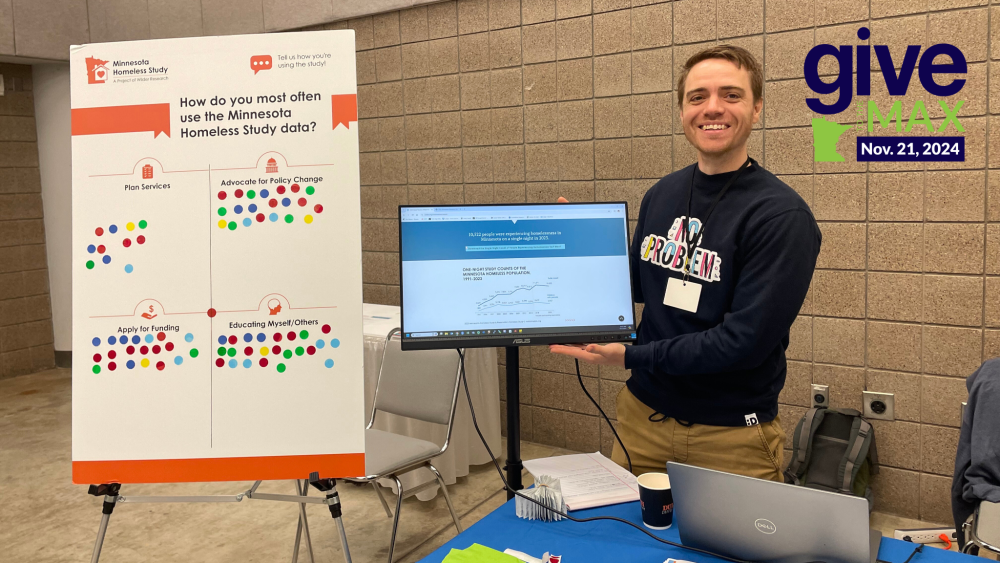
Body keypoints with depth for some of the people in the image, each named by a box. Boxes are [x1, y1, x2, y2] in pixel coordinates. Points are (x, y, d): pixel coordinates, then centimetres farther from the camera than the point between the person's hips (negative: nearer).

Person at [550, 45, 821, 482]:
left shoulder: (782, 216, -16)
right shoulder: (661, 195, 2)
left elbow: (744, 340, -22)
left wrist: (632, 356, -19)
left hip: (732, 436, -5)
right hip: (643, 414, 5)